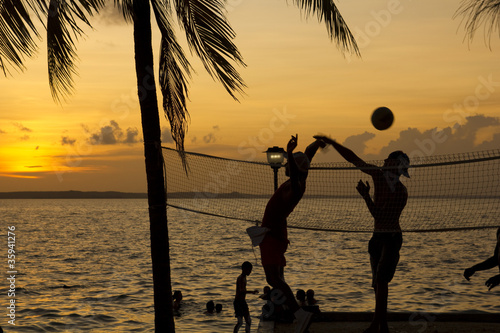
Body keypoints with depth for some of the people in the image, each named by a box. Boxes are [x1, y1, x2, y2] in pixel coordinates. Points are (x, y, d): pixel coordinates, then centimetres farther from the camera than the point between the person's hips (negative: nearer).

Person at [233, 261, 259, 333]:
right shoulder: (240, 278, -16)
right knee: (240, 322, -13)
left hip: (242, 302, 10)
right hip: (238, 302, -10)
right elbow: (241, 291, -30)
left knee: (248, 321, 11)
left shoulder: (244, 278, 14)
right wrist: (252, 292, -41)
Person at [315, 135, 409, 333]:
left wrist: (366, 196, -25)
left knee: (381, 279, -19)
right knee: (378, 283, 6)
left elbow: (379, 215, -19)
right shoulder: (378, 175, -1)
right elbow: (353, 159, 3)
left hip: (392, 237, -6)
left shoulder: (401, 192, -16)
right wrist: (331, 142, 2)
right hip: (378, 236, 7)